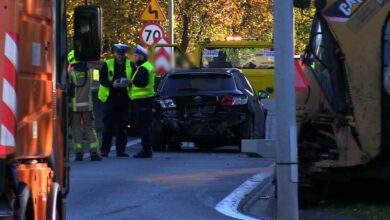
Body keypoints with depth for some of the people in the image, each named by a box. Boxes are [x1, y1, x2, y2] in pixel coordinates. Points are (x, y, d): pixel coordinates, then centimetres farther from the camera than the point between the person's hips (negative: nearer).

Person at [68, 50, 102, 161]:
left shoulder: (71, 74, -10)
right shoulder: (88, 72, -1)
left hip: (74, 106, -2)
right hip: (87, 105, 2)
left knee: (76, 128, 5)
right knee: (90, 128, 7)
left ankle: (78, 152, 1)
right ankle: (94, 152, 0)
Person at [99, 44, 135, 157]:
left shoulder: (130, 65, 8)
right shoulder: (107, 65, 2)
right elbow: (101, 79, -2)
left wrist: (130, 82, -13)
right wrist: (112, 84, -19)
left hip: (124, 100, 2)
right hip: (110, 99, -2)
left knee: (122, 126, 5)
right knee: (108, 126, -2)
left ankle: (121, 150, 10)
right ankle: (105, 150, 3)